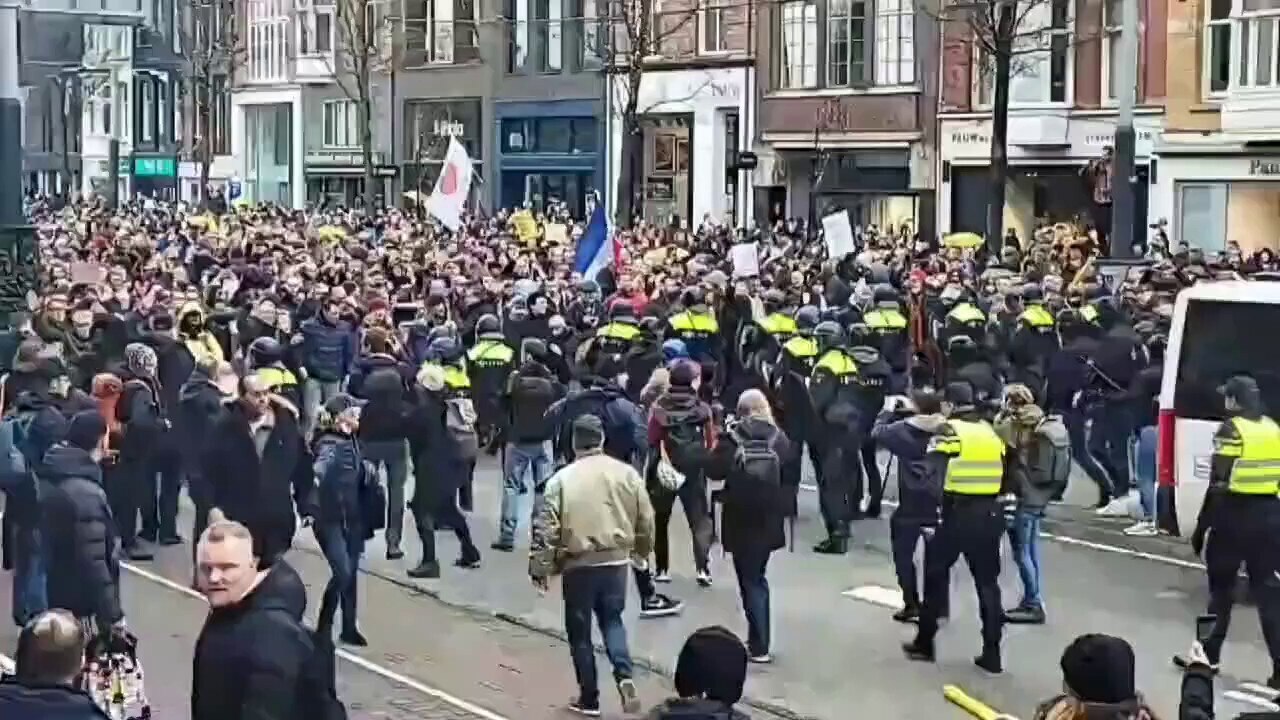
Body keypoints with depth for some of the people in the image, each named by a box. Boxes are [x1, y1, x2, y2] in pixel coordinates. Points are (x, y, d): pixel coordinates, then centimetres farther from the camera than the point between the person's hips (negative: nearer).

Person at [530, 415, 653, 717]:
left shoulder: (562, 479, -8)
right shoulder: (626, 473, 0)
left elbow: (546, 528, -9)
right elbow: (646, 519, 7)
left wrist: (540, 567, 0)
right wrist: (642, 549, 25)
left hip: (579, 564, -3)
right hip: (616, 560, 3)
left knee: (580, 631, 11)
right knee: (612, 620, 21)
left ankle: (589, 698, 16)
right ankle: (624, 675, -2)